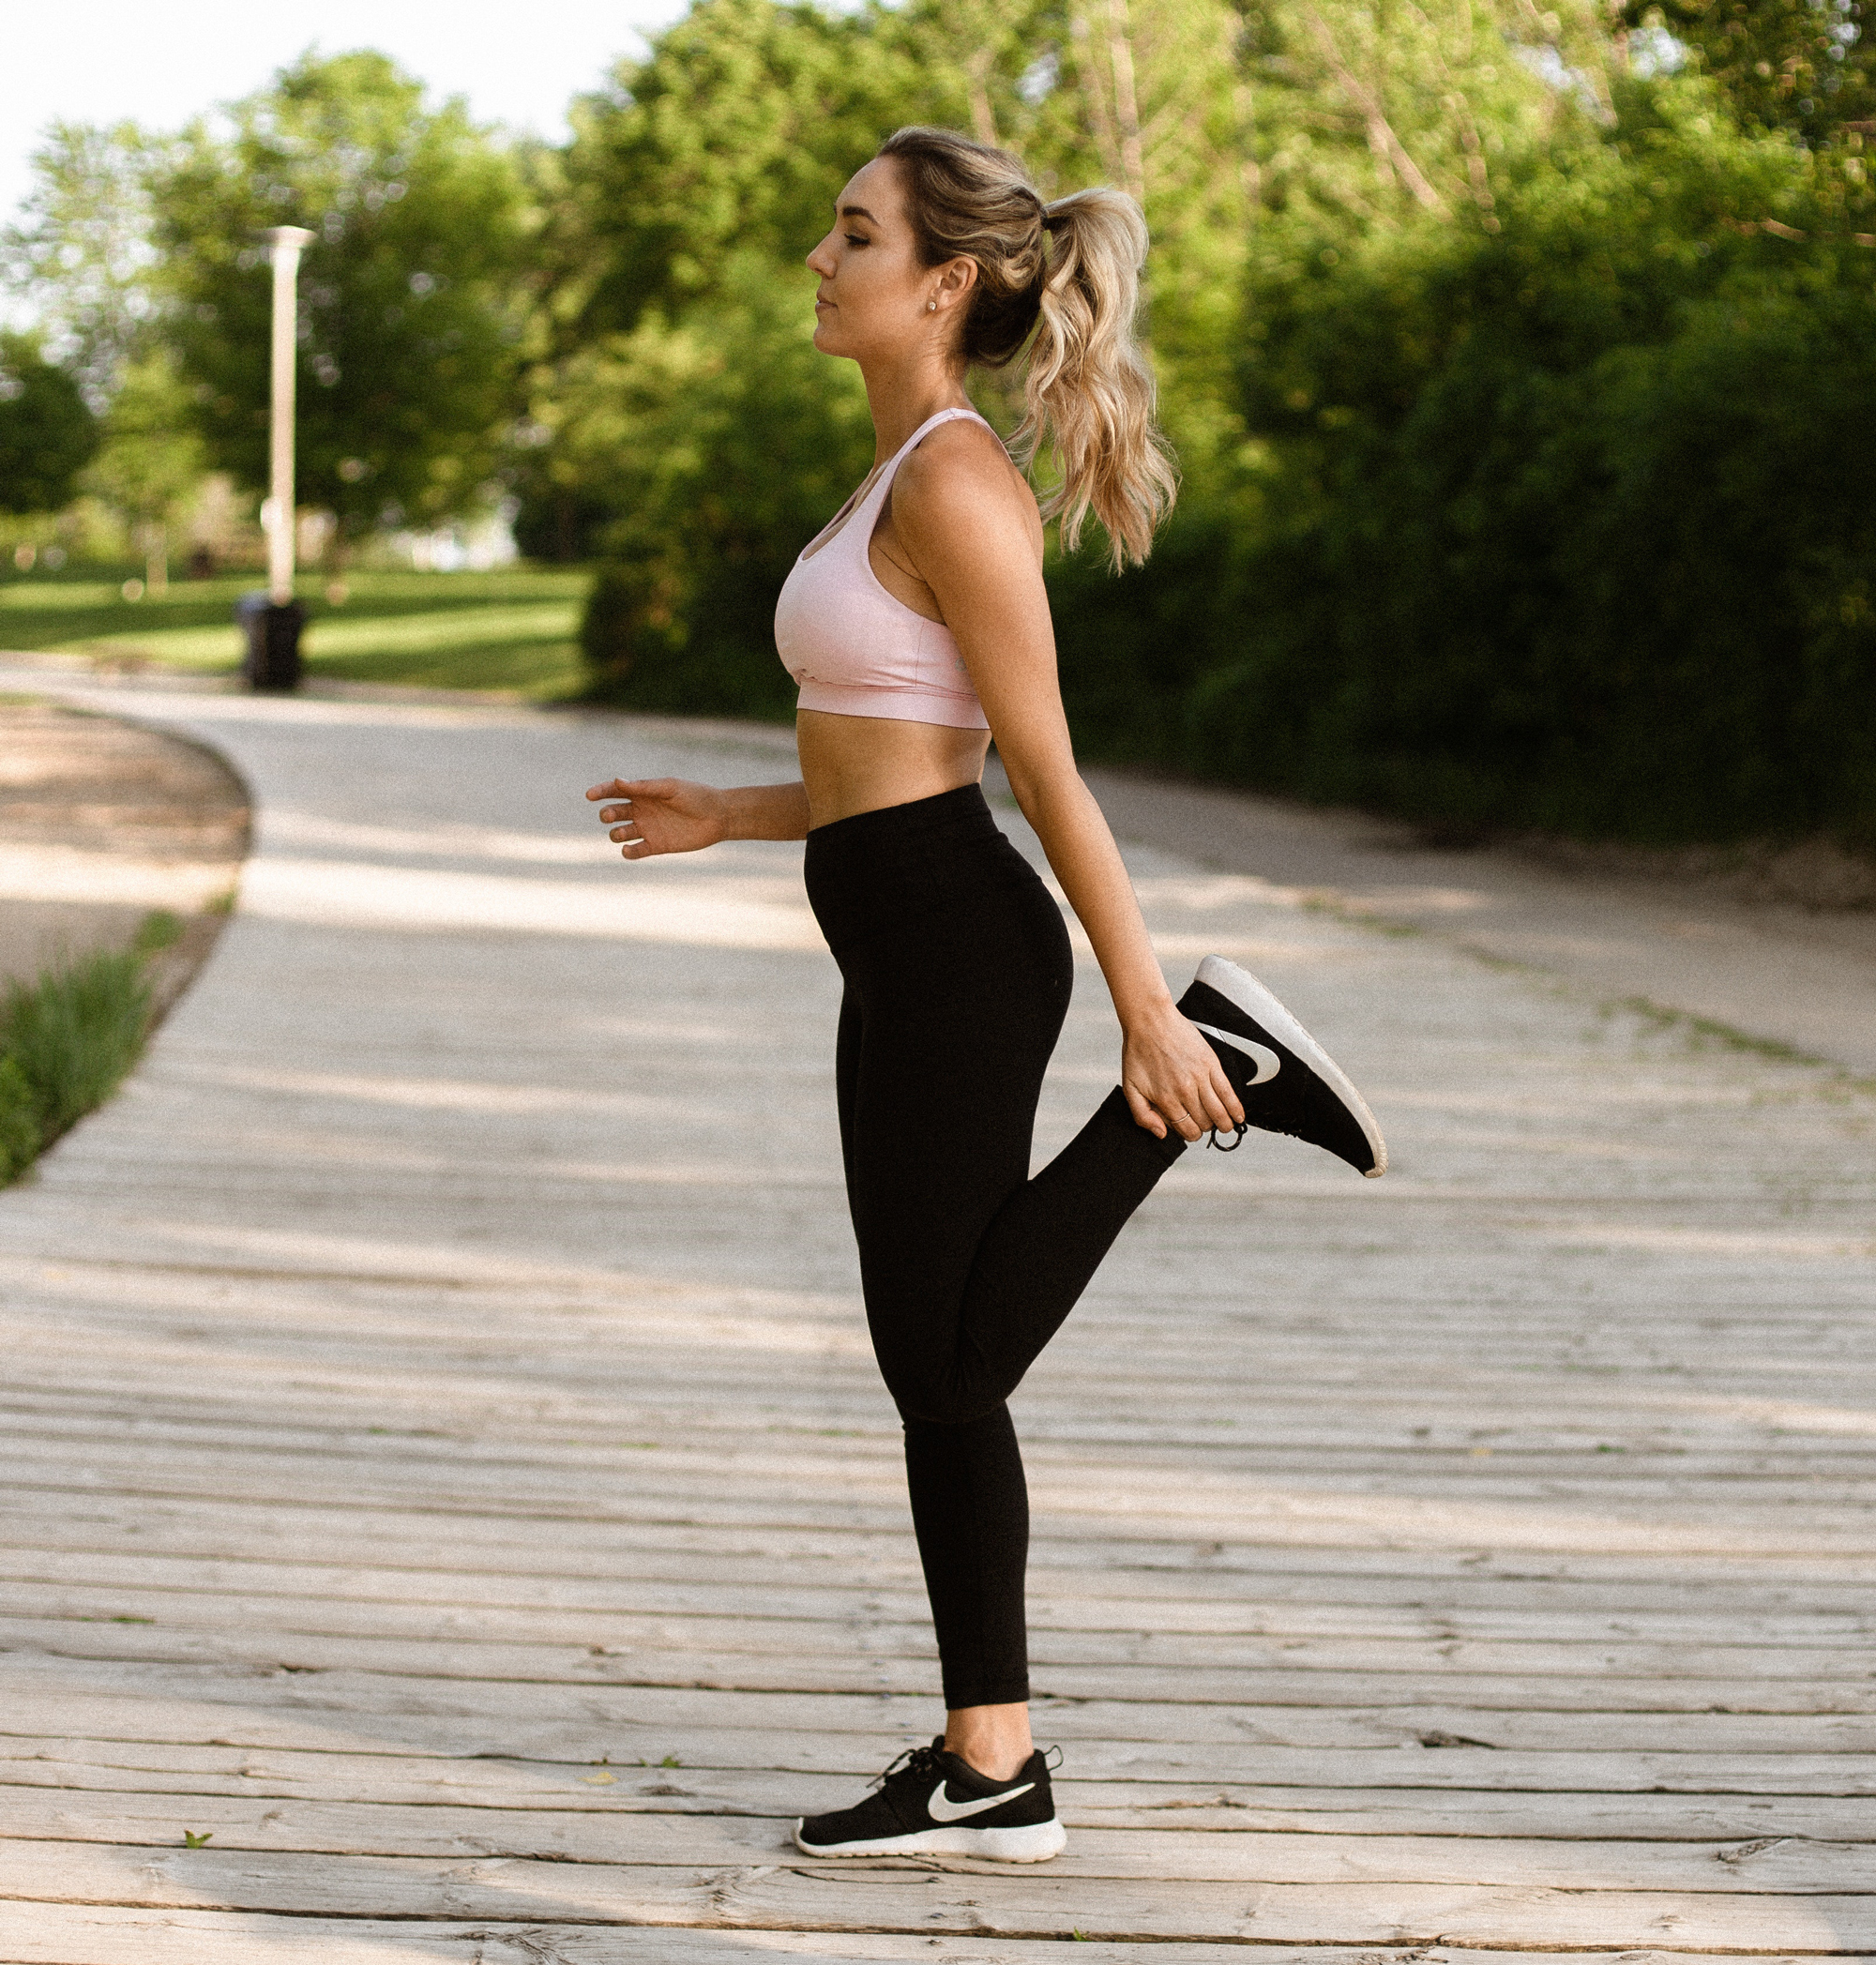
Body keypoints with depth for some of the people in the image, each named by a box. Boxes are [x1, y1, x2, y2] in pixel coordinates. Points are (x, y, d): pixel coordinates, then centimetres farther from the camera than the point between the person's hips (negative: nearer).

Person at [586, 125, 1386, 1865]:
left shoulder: (956, 487, -16)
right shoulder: (911, 474, 13)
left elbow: (1046, 773, -17)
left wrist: (1146, 1014, -16)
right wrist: (727, 818, 22)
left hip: (958, 955, -10)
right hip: (907, 955, 10)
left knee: (946, 1370, -1)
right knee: (938, 1371, 11)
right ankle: (989, 1766, 15)